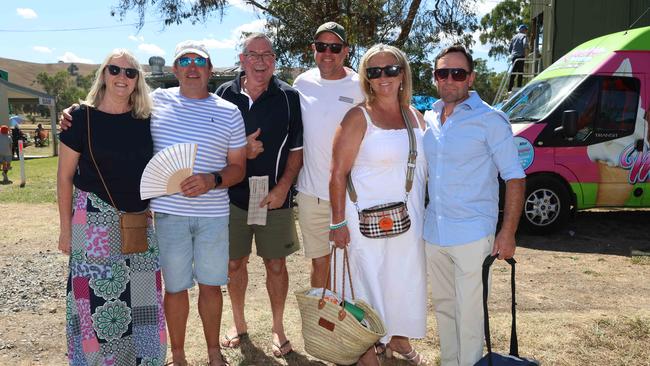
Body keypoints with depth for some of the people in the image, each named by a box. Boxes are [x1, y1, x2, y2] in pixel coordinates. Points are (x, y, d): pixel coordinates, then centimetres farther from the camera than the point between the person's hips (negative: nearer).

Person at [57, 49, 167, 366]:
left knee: (141, 297, 10)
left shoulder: (146, 119, 4)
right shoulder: (82, 117, -5)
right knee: (98, 298, 3)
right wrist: (66, 228, -1)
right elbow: (65, 177, -2)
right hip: (95, 222, -3)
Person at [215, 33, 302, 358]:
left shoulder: (289, 97, -2)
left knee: (276, 264, 8)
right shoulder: (225, 94, 2)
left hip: (275, 197, -1)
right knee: (234, 263, 12)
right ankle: (239, 323, 33)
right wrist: (241, 151, -12)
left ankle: (278, 328, 27)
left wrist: (283, 187, -11)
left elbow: (297, 148, 0)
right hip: (233, 195, 2)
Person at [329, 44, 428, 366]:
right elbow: (338, 173, -13)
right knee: (370, 284, 4)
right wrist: (338, 222, -15)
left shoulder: (415, 117, 9)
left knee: (407, 281, 17)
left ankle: (398, 339, 39)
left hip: (410, 219, 6)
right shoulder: (359, 117, -9)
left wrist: (426, 214, 13)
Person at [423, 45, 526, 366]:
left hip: (472, 235, -6)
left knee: (468, 314, 2)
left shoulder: (490, 120, -9)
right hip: (433, 232, 6)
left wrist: (507, 233, -16)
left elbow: (514, 177, -9)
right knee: (443, 306, 19)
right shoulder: (428, 119, 7)